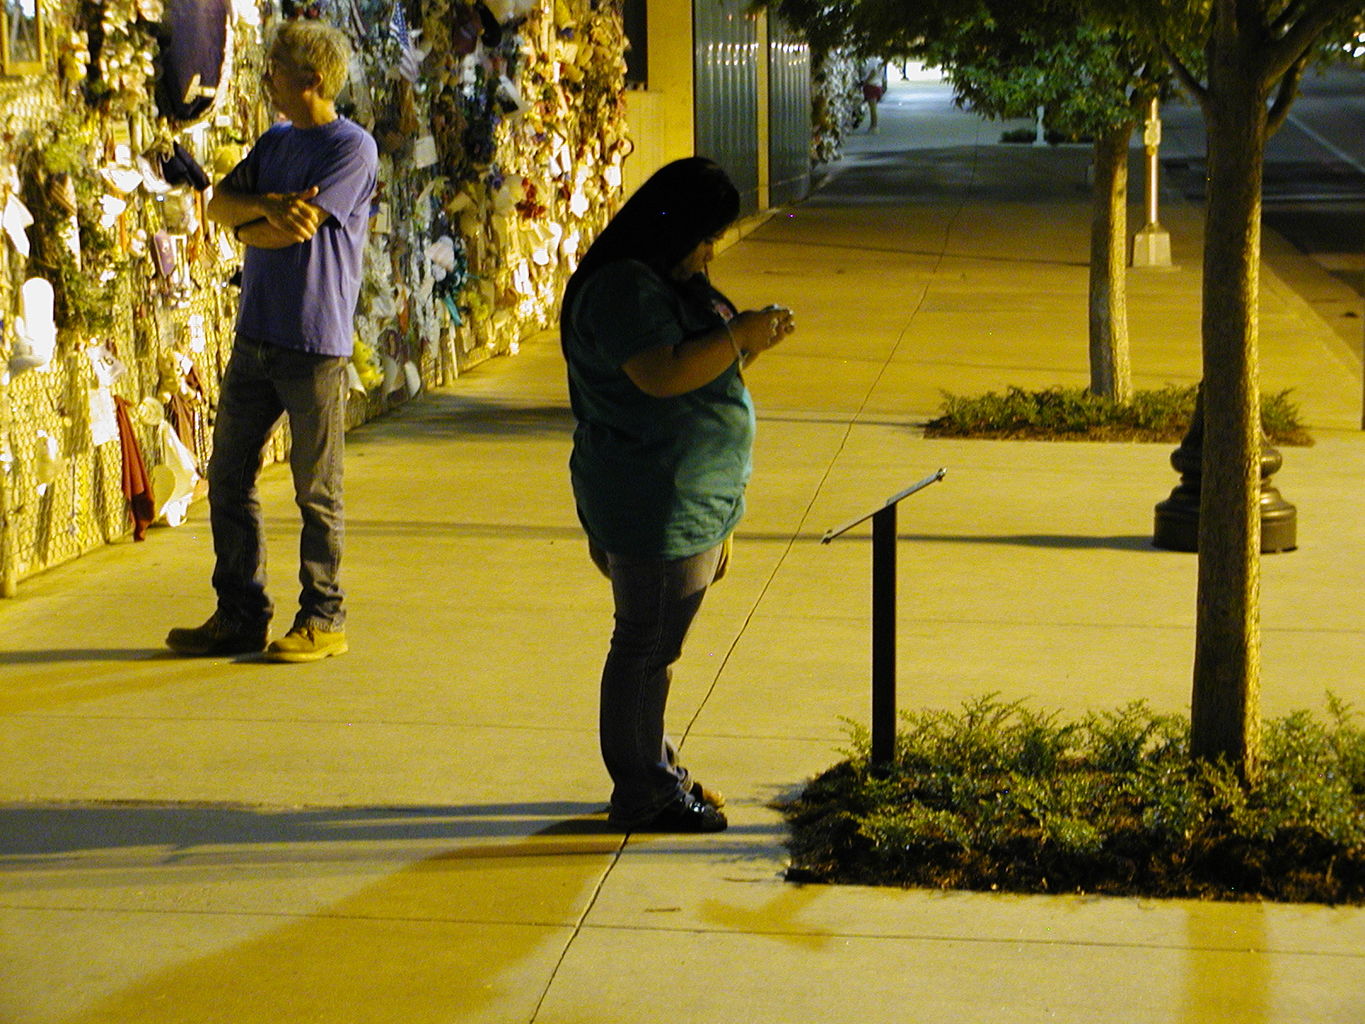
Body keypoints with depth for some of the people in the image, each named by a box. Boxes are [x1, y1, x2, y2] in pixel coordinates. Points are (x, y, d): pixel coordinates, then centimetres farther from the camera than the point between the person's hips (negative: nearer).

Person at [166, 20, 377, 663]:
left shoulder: (352, 147, -8)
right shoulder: (276, 142, 17)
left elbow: (295, 231, -17)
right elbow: (218, 204, 7)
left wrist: (246, 224, 1)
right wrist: (266, 205, -12)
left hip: (315, 343, -8)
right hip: (256, 337, 8)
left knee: (316, 491, 0)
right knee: (228, 479, 8)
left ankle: (323, 621, 11)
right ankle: (241, 617, 17)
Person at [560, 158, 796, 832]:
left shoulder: (669, 281, 17)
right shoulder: (623, 286, -17)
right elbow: (661, 373, -28)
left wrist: (750, 340, 10)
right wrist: (739, 334, -20)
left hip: (692, 502, 11)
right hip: (654, 509, -11)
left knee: (656, 644, 17)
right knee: (647, 647, -2)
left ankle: (656, 772, 27)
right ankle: (644, 795, 6)